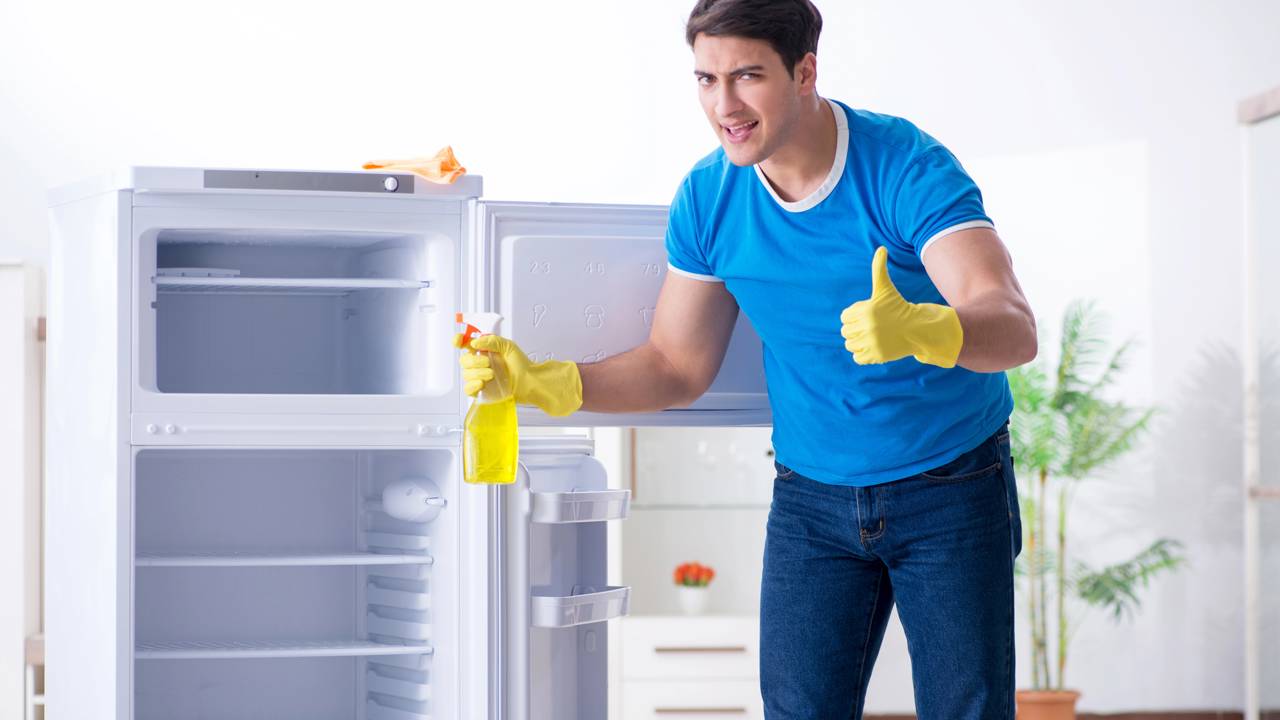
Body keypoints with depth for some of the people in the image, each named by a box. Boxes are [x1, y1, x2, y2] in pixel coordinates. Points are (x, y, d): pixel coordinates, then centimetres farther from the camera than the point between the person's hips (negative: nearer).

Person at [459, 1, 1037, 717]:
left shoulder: (907, 168, -21)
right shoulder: (708, 199, -6)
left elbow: (1014, 328, -33)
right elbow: (678, 368, 2)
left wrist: (916, 329, -55)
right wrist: (548, 383, -15)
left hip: (952, 490, -3)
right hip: (812, 495, 3)